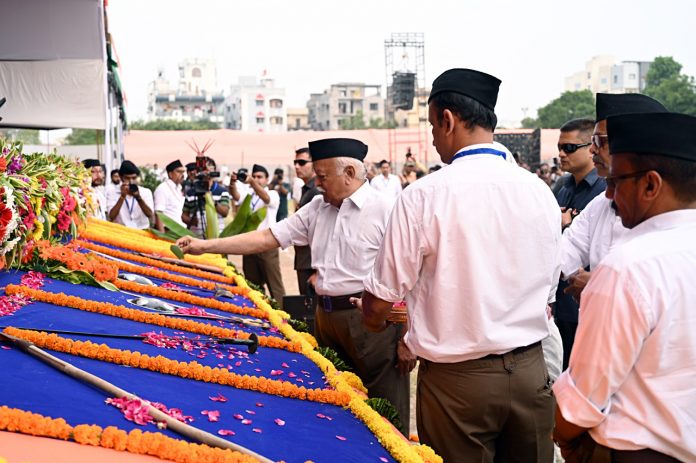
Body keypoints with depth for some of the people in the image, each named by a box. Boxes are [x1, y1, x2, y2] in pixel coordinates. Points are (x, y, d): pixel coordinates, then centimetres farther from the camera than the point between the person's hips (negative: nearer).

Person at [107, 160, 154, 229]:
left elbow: (150, 215, -8)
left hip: (142, 231, 1)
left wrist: (138, 197, -20)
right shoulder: (113, 193, 3)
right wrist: (122, 196, -17)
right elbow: (111, 217, -10)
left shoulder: (146, 192, 5)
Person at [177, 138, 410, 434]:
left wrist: (408, 338, -16)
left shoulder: (384, 209, -11)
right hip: (326, 315, 7)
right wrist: (206, 246, 4)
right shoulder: (317, 208, 10)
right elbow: (267, 238, 10)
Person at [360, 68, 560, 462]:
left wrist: (376, 321, 13)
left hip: (457, 378, -4)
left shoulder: (425, 195, -15)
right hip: (530, 371, 4)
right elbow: (546, 290, 9)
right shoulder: (540, 193, -1)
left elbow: (380, 301, -9)